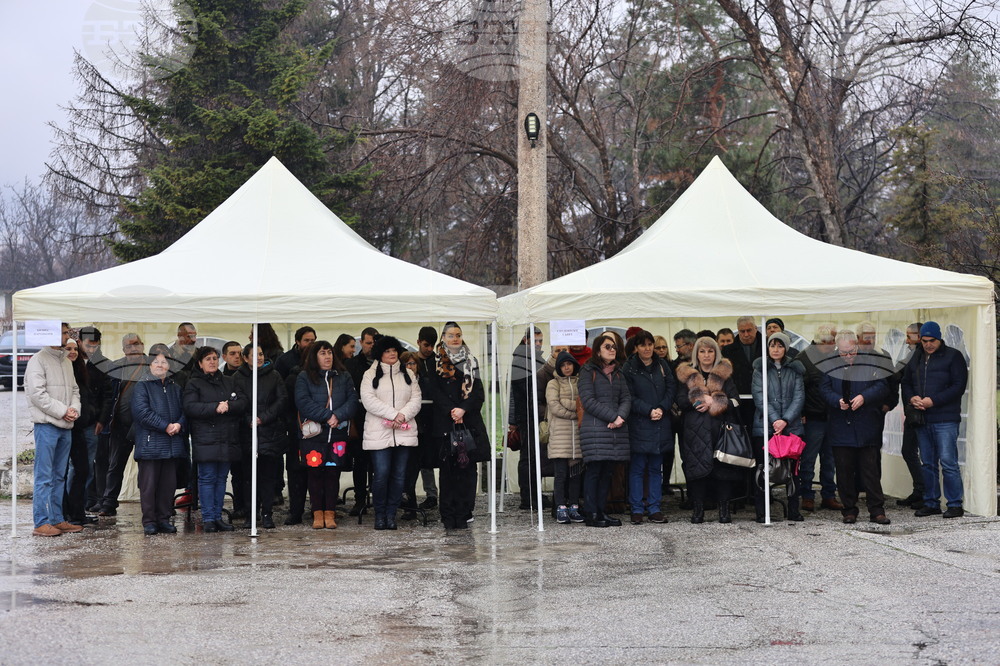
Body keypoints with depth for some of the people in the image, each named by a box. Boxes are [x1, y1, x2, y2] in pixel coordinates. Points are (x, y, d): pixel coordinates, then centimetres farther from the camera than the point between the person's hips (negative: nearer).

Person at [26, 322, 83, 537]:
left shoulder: (66, 362, 17)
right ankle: (41, 523, -5)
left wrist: (74, 409, -1)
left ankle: (57, 519, 18)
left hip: (66, 426, 8)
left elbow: (74, 390, 19)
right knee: (44, 476, -7)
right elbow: (37, 393, -15)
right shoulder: (39, 360, -7)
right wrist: (62, 411, -15)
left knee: (59, 476, 12)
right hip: (47, 425, -8)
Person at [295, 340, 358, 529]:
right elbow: (303, 402, -9)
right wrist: (327, 415, -16)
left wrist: (338, 416, -15)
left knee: (333, 472, 2)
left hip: (337, 433, 2)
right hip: (313, 433, -2)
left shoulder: (344, 377, 12)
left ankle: (330, 513, 7)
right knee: (315, 472, 0)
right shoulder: (304, 377, 4)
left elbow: (352, 400, 2)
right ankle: (317, 513, 7)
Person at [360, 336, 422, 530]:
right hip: (379, 433, -3)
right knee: (381, 474, -9)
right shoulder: (370, 375, 6)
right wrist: (393, 414, -15)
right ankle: (380, 514, 4)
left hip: (404, 433, 3)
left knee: (399, 474, 2)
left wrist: (403, 415, -12)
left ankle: (391, 514, 9)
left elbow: (416, 399, 7)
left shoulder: (408, 375, 16)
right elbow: (369, 400, -7)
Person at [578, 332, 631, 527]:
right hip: (594, 428, -6)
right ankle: (591, 513, -2)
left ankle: (602, 511, 12)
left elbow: (626, 398, 11)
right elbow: (588, 401, -9)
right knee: (593, 470, -5)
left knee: (607, 471, 7)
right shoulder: (588, 371, -1)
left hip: (616, 429, 6)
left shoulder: (618, 372, 18)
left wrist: (620, 417, -9)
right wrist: (612, 416, -13)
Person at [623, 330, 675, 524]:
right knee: (637, 468, -1)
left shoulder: (662, 365, 10)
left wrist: (662, 409, -10)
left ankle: (654, 508, 13)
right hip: (638, 424, -4)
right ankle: (637, 510, 5)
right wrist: (649, 411, -15)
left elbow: (671, 388, 5)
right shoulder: (629, 368, -2)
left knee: (656, 468, 8)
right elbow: (630, 397, -7)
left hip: (661, 424, 4)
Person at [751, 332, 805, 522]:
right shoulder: (760, 368, 5)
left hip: (791, 426, 1)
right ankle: (761, 511, 2)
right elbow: (759, 396, -4)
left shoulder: (795, 369, 9)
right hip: (764, 426, -1)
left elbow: (799, 397, 2)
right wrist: (774, 420, -14)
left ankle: (794, 510, 11)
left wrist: (785, 420, -11)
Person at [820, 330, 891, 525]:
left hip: (867, 428, -1)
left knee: (871, 470, 1)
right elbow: (825, 390, 2)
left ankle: (877, 511, 7)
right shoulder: (830, 367, 7)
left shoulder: (871, 364, 4)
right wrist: (838, 401, -17)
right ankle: (849, 511, 14)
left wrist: (864, 397, -18)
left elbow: (882, 387, -1)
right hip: (841, 429, 1)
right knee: (844, 471, 4)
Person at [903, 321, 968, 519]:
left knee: (948, 462, -8)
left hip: (945, 420, -6)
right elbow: (906, 382, 20)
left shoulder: (953, 356, -3)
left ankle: (955, 504, 0)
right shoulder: (916, 358, 15)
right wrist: (912, 398, -2)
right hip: (922, 419, 6)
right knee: (928, 463, 10)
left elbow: (959, 386, -9)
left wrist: (934, 400, -16)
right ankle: (931, 503, 18)